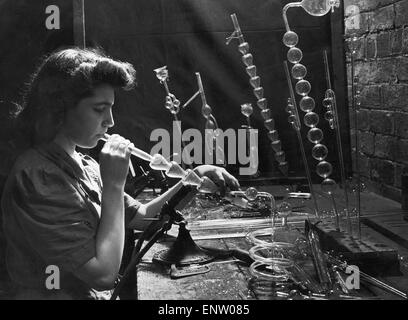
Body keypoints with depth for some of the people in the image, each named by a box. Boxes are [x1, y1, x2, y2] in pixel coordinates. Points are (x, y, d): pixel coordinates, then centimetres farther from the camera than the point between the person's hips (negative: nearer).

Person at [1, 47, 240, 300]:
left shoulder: (83, 165, 6)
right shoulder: (38, 177, -21)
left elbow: (141, 217, 10)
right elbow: (104, 274, -23)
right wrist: (114, 185, -19)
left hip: (105, 295, 7)